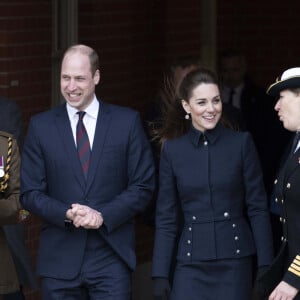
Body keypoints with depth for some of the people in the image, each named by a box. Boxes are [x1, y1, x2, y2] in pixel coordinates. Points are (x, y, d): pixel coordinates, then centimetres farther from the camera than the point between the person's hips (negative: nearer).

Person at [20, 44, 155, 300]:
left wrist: (104, 216, -12)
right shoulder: (41, 126, 6)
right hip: (60, 258, 1)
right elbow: (30, 192, 4)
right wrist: (67, 214, -13)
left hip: (112, 258, -1)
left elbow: (143, 186, 2)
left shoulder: (127, 122, 4)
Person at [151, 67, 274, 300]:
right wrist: (160, 275, 1)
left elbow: (257, 208, 1)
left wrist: (266, 267, -4)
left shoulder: (241, 143, 1)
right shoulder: (172, 150, 5)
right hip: (192, 262, 1)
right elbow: (166, 218, 7)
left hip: (235, 260, -1)